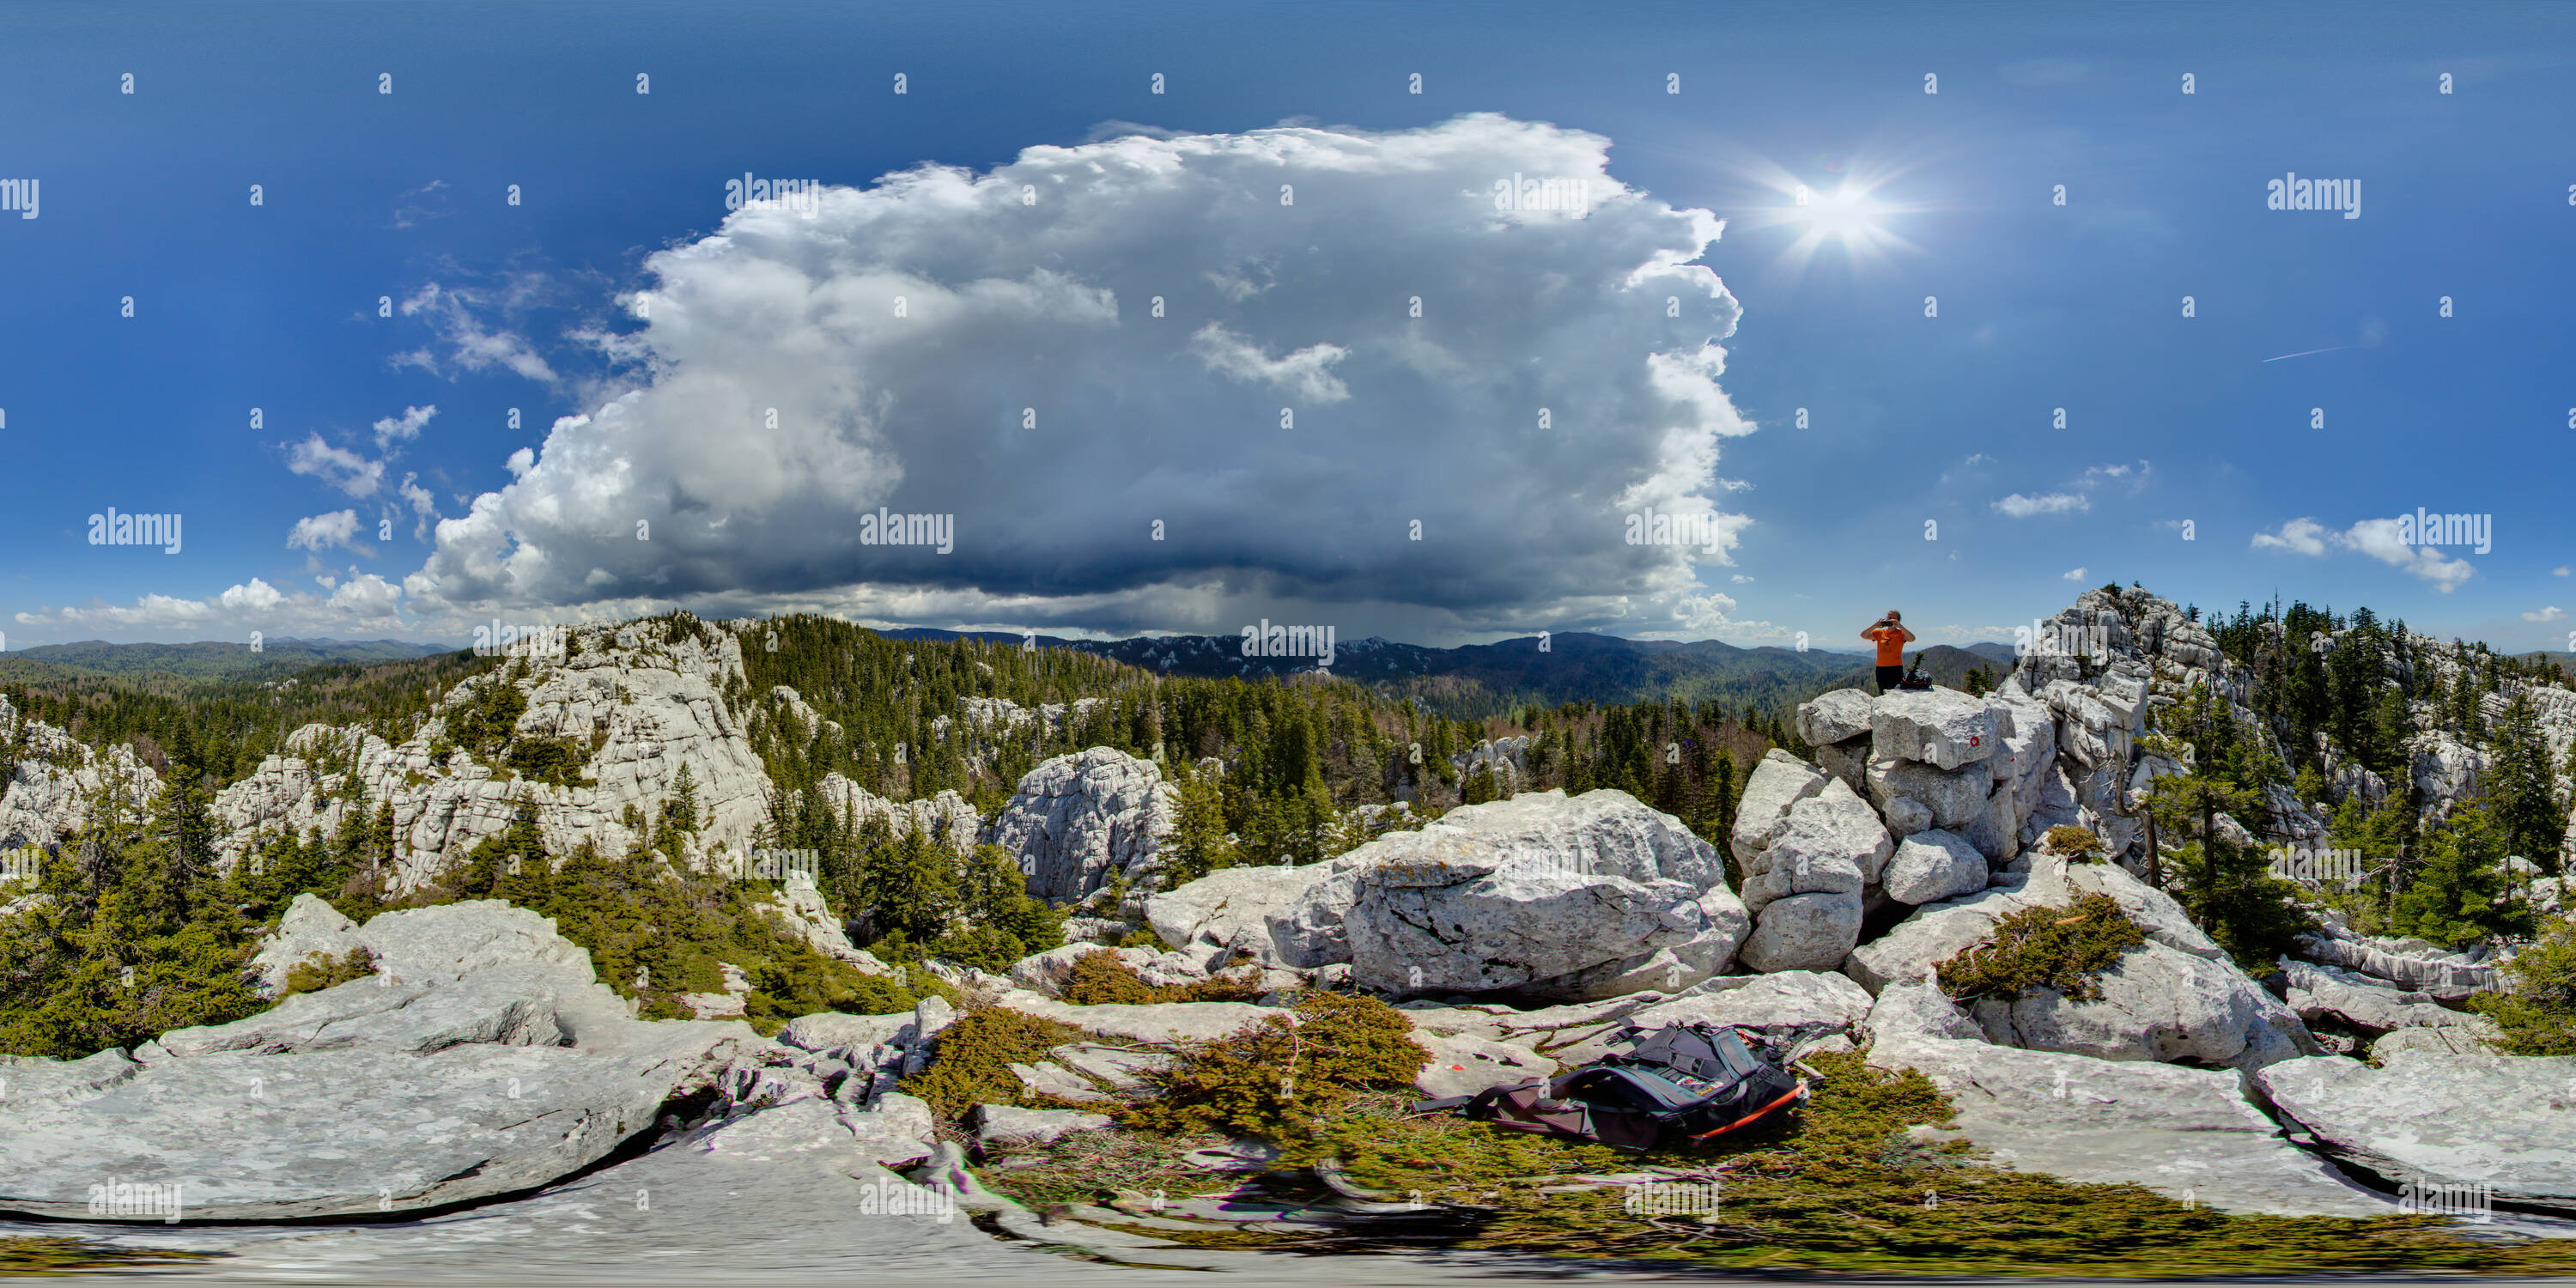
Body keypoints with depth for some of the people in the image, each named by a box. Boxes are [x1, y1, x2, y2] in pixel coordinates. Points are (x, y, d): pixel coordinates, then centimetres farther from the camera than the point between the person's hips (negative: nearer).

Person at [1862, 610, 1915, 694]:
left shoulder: (1900, 633, 1)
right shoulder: (1879, 633, 11)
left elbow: (1912, 639, -18)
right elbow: (1863, 635, 2)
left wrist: (1900, 626, -23)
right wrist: (1875, 625, -11)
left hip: (1896, 668, -4)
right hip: (1881, 668, 4)